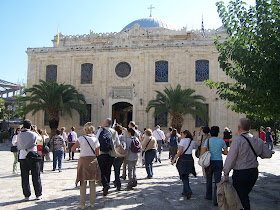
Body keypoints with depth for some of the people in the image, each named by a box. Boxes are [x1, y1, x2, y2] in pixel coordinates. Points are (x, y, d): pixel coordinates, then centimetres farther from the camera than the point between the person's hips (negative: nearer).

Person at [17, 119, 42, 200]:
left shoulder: (19, 135, 3)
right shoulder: (33, 134, -6)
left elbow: (18, 147, 11)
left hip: (22, 157, 2)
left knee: (24, 177, 8)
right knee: (36, 177, 6)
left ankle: (26, 195, 12)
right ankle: (38, 195, 11)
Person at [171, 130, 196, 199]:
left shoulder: (183, 140, -8)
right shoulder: (193, 142, 9)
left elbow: (180, 151, -13)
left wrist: (174, 159, -10)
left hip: (183, 159, -6)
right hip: (190, 159, 6)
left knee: (184, 177, 0)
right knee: (186, 176, 17)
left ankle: (188, 191, -14)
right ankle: (185, 191, 22)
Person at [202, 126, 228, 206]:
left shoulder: (208, 140, -5)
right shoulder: (221, 141, -1)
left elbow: (203, 152, -11)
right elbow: (226, 152, 4)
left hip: (210, 162, 0)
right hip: (219, 162, 0)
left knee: (209, 179, 18)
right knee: (217, 181, 2)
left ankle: (209, 196, 33)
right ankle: (215, 200, -2)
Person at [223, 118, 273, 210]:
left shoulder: (237, 141, -17)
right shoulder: (258, 140, 0)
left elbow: (230, 159, -16)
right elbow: (268, 154, 10)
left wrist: (226, 175, -7)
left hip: (240, 174, -6)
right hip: (254, 172, 6)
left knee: (242, 199, 3)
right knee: (245, 196, 23)